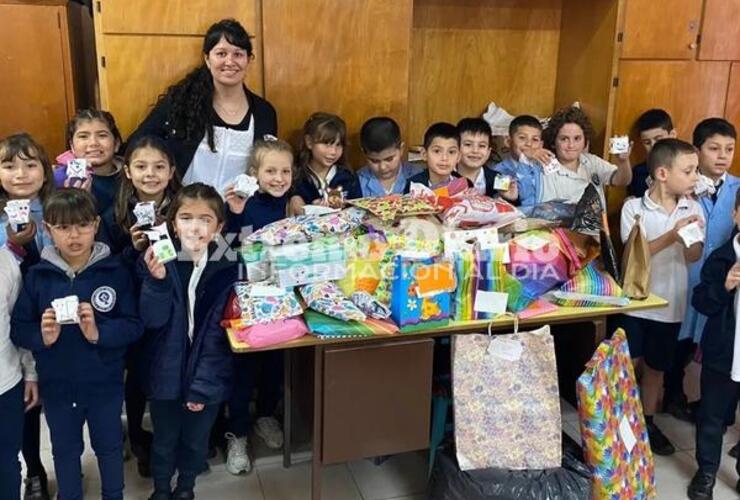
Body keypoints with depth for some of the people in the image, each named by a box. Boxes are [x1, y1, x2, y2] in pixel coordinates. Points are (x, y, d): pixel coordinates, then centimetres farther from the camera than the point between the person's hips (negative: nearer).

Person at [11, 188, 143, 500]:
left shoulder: (115, 271, -12)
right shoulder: (37, 275, -7)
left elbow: (134, 326, -12)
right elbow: (18, 329, -4)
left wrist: (99, 333, -28)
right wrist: (42, 337, -24)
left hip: (105, 383, -1)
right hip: (57, 385, 1)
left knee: (109, 446, 20)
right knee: (65, 450, 21)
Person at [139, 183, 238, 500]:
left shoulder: (228, 269, -12)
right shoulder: (158, 261, -10)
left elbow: (217, 333, -11)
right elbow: (152, 320, -16)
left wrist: (202, 386, -12)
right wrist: (157, 280, -33)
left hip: (207, 377, 0)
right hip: (166, 374, 0)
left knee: (196, 441, 20)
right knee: (164, 440, 19)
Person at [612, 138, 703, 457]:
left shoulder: (693, 208, -1)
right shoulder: (634, 207, -12)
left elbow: (694, 257, -2)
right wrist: (671, 236, -29)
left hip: (671, 304, 4)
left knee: (656, 368, 16)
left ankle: (647, 422, 33)